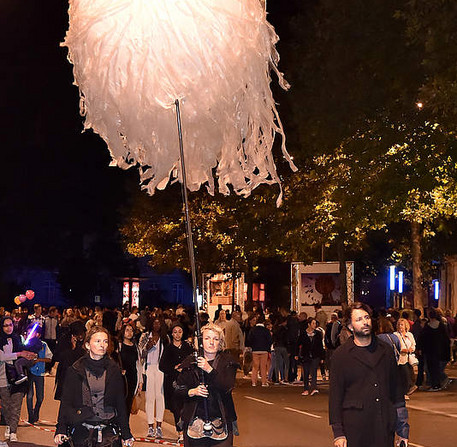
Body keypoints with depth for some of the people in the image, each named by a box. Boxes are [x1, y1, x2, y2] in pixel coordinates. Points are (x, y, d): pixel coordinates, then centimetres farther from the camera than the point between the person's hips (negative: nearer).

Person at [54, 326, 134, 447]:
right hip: (81, 431, -1)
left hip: (108, 432, 1)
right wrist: (61, 430, -11)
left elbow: (121, 404, 10)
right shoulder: (75, 370, 1)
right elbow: (66, 402, 0)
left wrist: (126, 434, 8)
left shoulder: (114, 370, 7)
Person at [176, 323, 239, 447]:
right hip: (194, 421, 1)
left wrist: (209, 369, -21)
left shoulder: (227, 362, 3)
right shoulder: (190, 362, 6)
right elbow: (178, 389, 10)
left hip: (220, 421, -1)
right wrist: (192, 392, -11)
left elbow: (227, 387, -12)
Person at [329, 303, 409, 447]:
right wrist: (338, 433, -5)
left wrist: (402, 430, 11)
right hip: (354, 429, -3)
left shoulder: (385, 350, 12)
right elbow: (335, 395, 0)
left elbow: (396, 388, 14)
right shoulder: (341, 355, 1)